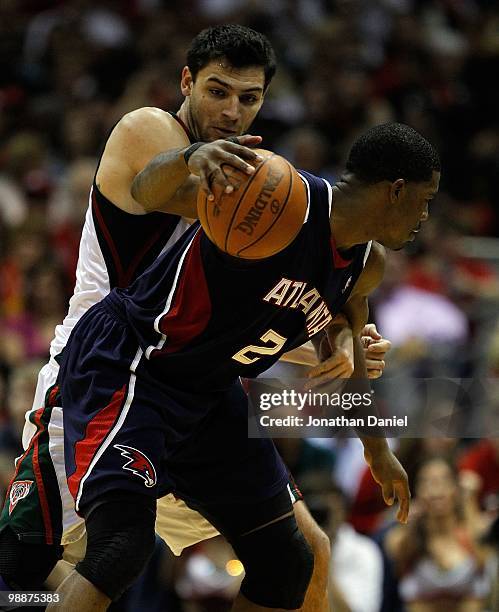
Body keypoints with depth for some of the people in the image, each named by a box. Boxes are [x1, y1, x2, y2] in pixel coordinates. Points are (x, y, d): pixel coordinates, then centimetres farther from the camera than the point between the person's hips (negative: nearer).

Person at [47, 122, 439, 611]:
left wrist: (377, 450, 33)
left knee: (286, 564, 11)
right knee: (122, 544, -28)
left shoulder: (366, 266, 3)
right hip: (123, 364, -9)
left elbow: (346, 346, 24)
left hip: (208, 389, 9)